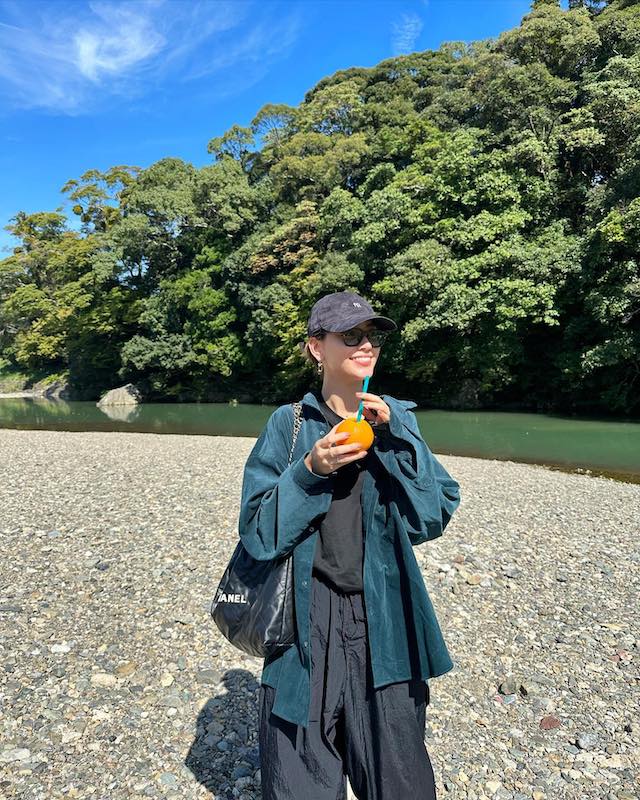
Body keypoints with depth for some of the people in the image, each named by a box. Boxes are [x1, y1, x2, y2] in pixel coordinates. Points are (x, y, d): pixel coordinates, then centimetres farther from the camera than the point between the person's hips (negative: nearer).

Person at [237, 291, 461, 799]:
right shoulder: (289, 423, -3)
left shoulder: (398, 418, 3)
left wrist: (392, 435, -15)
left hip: (382, 620, 2)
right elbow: (258, 532, -6)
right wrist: (310, 471, -21)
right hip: (308, 619, -1)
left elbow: (435, 514, -6)